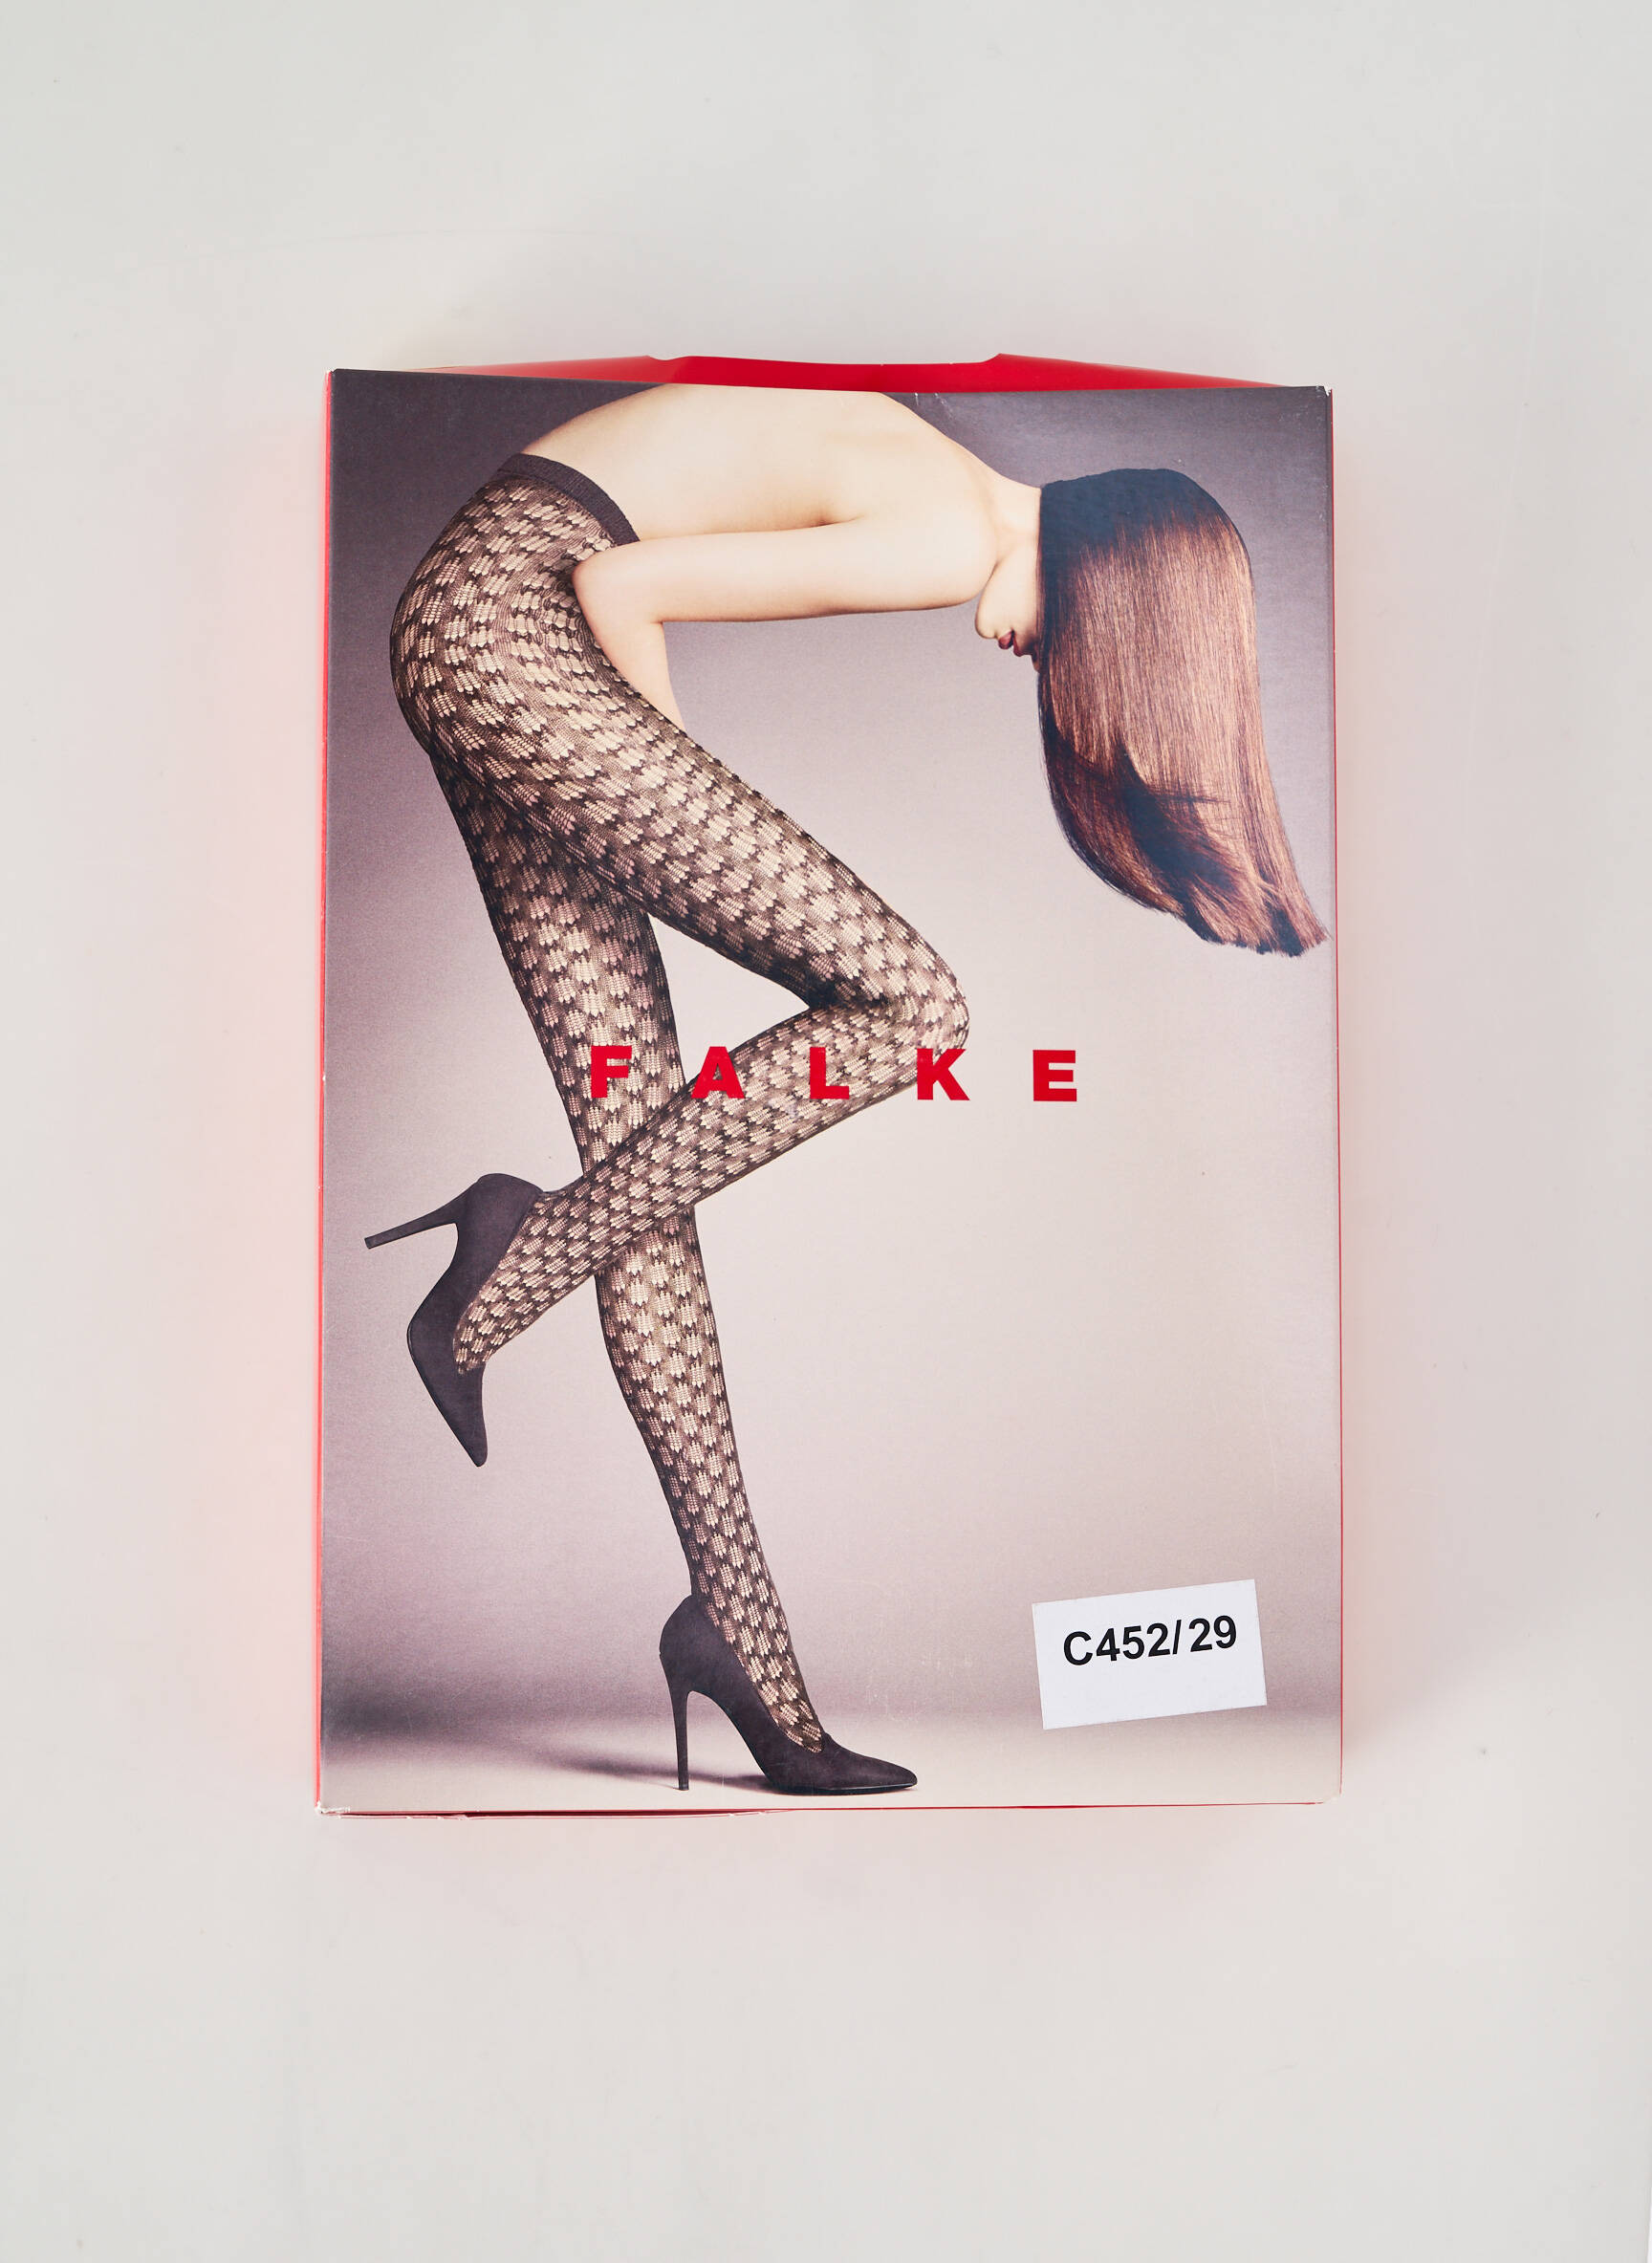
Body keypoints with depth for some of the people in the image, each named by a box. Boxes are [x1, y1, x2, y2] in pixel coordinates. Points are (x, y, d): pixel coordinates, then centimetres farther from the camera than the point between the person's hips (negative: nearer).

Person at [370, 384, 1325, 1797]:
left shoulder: (946, 494, 17)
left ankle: (734, 1621, 6)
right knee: (911, 1007, -13)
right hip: (510, 625, -10)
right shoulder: (954, 542, -13)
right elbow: (621, 586, -15)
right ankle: (521, 1269, -8)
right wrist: (686, 786, 1)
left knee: (643, 1134, 1)